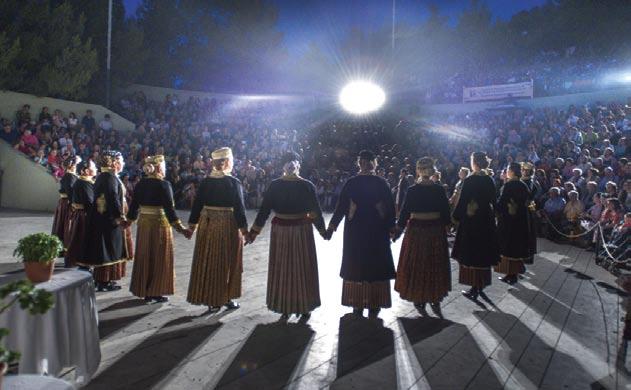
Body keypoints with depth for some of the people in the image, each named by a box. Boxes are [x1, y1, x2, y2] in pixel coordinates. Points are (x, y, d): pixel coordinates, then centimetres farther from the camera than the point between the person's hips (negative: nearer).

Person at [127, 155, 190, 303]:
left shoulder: (140, 184, 4)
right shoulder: (163, 185, -13)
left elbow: (134, 205, 8)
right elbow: (169, 208, -19)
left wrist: (128, 221, 22)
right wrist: (179, 227, -20)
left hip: (143, 223, 6)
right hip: (160, 223, -6)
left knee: (144, 256, 13)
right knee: (159, 258, 5)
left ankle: (144, 291, 22)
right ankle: (157, 292, 10)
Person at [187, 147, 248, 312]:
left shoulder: (205, 182, 2)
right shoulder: (233, 182, -11)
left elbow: (197, 204, 5)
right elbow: (239, 207, -14)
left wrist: (192, 223, 13)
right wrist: (243, 228, -9)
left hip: (207, 224, 4)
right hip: (227, 226, -4)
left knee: (207, 262, 12)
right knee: (227, 263, 10)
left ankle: (210, 299, 20)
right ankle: (226, 298, 20)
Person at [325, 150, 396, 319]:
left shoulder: (351, 183, -6)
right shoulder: (381, 183, -6)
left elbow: (341, 206, -5)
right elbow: (390, 208, -4)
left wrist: (332, 226, 1)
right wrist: (390, 227, 6)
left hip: (355, 231, 0)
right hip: (377, 231, 0)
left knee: (356, 265, 10)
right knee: (375, 266, 10)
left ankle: (357, 305, 16)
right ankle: (374, 306, 16)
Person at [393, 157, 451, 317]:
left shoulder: (412, 190, -8)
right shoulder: (439, 189, -6)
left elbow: (405, 212, -4)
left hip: (416, 231, -1)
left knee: (416, 265, 10)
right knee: (435, 265, 12)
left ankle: (419, 300, 18)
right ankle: (435, 300, 20)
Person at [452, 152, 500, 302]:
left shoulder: (469, 180, -14)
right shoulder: (489, 180, 2)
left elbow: (462, 201, -14)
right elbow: (493, 201, 8)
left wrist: (456, 216, -3)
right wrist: (491, 215, 18)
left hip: (471, 220, -5)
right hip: (486, 221, 5)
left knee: (471, 254, 3)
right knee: (484, 253, 13)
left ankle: (474, 289, 7)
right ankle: (481, 286, 21)